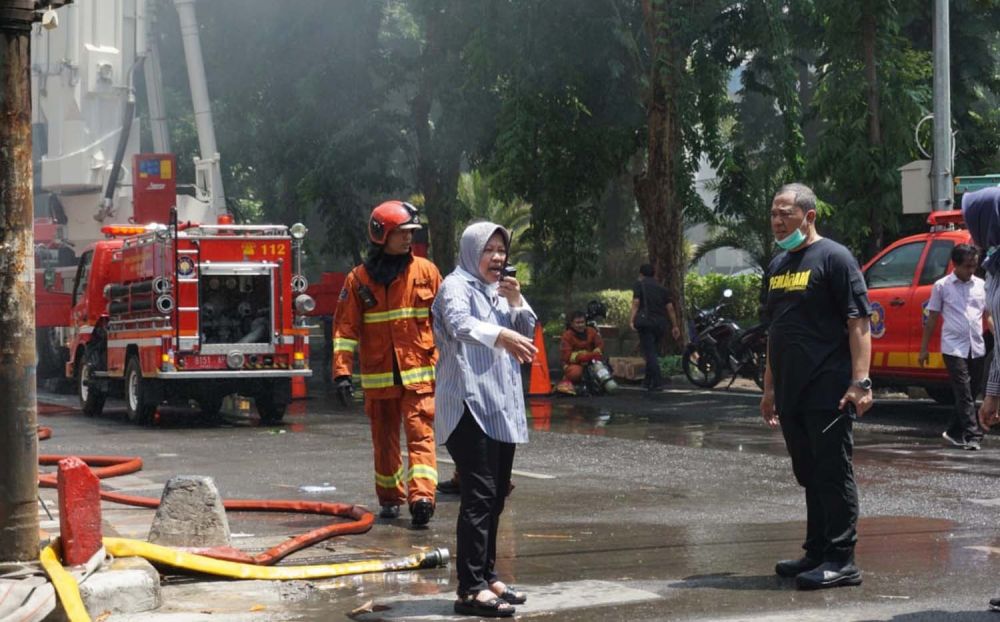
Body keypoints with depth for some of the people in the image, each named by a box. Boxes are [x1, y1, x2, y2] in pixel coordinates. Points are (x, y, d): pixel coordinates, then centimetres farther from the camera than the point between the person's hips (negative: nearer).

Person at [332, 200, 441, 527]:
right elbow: (345, 328, 2)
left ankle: (422, 497, -21)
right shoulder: (359, 279, 2)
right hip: (378, 376, 1)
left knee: (421, 435, -12)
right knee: (384, 441, 11)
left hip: (419, 374, -1)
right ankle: (390, 498, 24)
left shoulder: (425, 271, 3)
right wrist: (342, 372, -6)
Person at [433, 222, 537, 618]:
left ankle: (487, 576, 21)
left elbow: (527, 333, 19)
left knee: (495, 497, 12)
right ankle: (470, 589, -18)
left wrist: (516, 301, 1)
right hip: (470, 406, -9)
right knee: (479, 496, -15)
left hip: (502, 407, 9)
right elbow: (460, 324, -27)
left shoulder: (498, 291, 20)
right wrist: (501, 335, -46)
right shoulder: (457, 286, -7)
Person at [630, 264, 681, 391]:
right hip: (661, 323, 5)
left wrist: (632, 320, -15)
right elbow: (670, 308, 13)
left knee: (649, 352, -7)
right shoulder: (661, 288, 20)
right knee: (653, 351, 18)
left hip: (646, 321, -5)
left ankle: (657, 382, -18)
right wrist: (675, 326, 13)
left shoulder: (639, 284, 7)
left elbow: (636, 302, -8)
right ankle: (648, 380, 25)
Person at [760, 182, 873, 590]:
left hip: (827, 392, -8)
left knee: (833, 475, -6)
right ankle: (817, 553, 21)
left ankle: (841, 560, -4)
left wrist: (860, 381, -19)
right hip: (790, 395, 8)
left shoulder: (833, 258, -6)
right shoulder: (777, 266, 18)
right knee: (810, 476, 14)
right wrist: (769, 388, 22)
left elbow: (858, 323, -12)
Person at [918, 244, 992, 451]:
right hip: (954, 347, -4)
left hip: (977, 348, 4)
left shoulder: (981, 285, 10)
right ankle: (973, 435, -13)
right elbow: (932, 319, 5)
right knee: (964, 393, -10)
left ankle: (954, 432, 22)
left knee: (972, 392, 8)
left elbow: (988, 316, 14)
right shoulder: (942, 286, 1)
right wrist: (924, 348, 3)